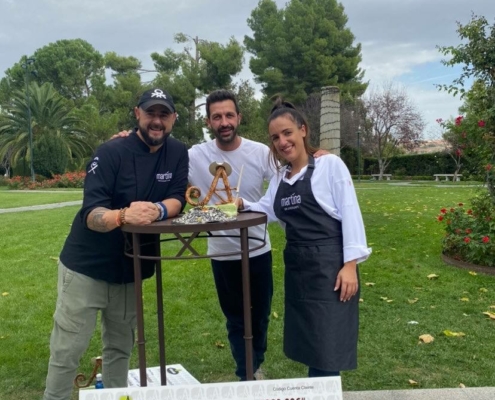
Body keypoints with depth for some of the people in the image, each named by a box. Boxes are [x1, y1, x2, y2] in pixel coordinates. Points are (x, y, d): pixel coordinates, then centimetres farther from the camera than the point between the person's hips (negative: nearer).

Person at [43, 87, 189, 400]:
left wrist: (157, 209, -29)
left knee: (121, 348, 19)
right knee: (68, 352, 5)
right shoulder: (111, 153, -15)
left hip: (130, 270, 4)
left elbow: (177, 200, -5)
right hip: (87, 266, -4)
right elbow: (91, 215, -22)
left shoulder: (178, 153, -1)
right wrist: (123, 215, -44)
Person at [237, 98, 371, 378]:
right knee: (306, 343, 16)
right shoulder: (279, 178, 15)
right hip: (297, 268, 7)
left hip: (330, 265, -7)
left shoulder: (330, 165, -6)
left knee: (327, 347, 0)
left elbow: (350, 213, -11)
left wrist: (350, 264, -16)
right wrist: (242, 204, -10)